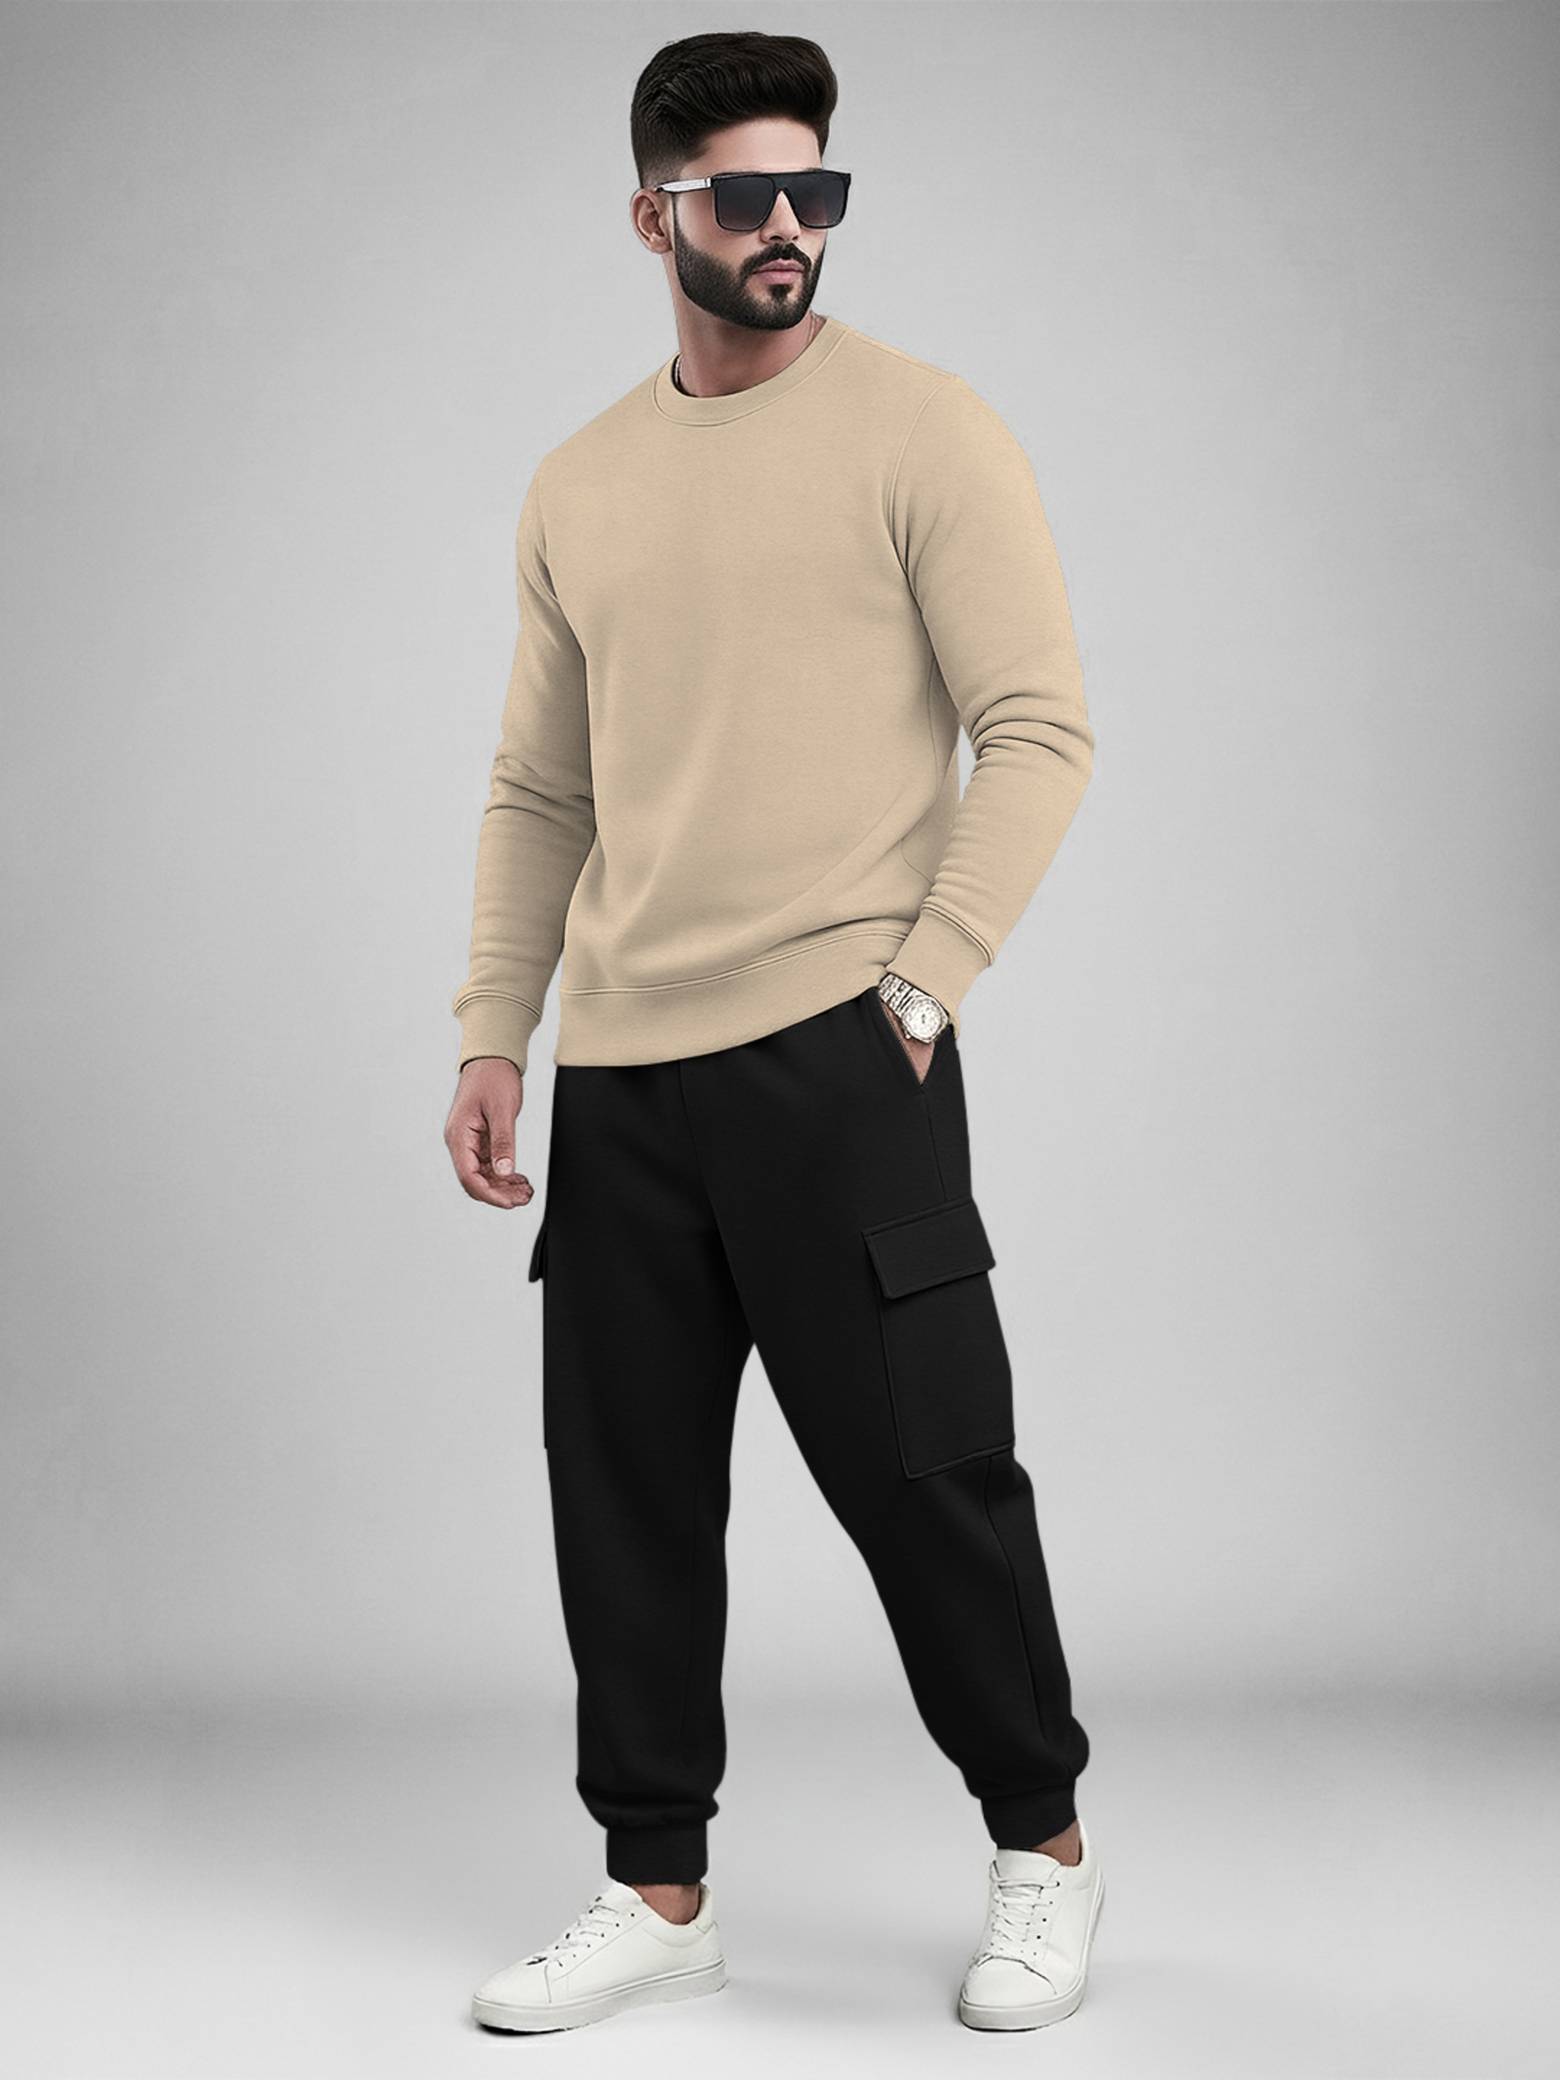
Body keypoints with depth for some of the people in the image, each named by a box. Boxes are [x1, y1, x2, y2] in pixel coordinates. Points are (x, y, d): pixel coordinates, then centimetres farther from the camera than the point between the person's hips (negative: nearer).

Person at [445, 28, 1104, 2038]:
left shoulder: (922, 429, -2)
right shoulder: (576, 487, 14)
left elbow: (1039, 730, -6)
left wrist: (919, 985, -13)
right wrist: (491, 1034, 8)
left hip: (834, 1052, -5)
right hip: (616, 1077, 5)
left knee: (921, 1472, 1)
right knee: (624, 1493, 9)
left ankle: (1044, 1850, 22)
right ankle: (657, 1892, 23)